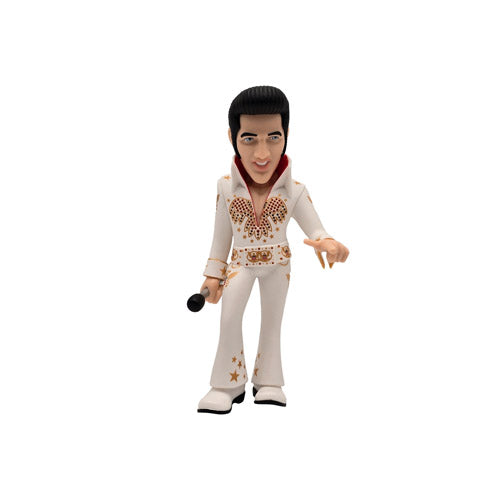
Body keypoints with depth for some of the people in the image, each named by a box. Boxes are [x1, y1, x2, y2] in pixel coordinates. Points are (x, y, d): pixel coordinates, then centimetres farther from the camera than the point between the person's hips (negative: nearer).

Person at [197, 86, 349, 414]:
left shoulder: (294, 191, -19)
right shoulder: (227, 187, -16)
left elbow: (316, 230, -18)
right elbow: (221, 235, -4)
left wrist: (328, 244, -43)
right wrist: (213, 275, 1)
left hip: (278, 263, 0)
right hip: (241, 262, 0)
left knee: (272, 322, 9)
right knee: (229, 318, -10)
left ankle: (269, 382, 24)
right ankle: (229, 385, 4)